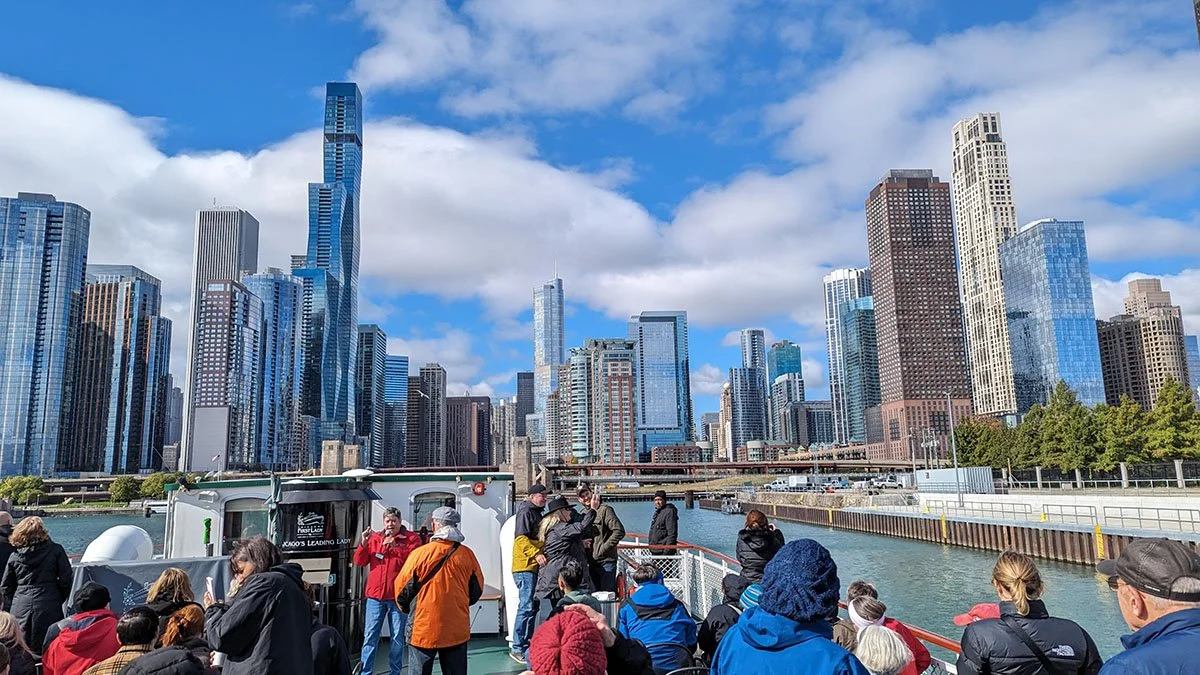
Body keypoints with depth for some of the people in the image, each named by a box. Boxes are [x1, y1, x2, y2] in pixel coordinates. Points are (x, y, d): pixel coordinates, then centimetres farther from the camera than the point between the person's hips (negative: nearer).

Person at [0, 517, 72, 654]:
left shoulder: (14, 556, 7)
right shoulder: (56, 551, -3)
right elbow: (65, 580, -2)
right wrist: (59, 601, 13)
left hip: (20, 609, 3)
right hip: (48, 609, -3)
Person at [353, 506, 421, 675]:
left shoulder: (411, 538, 0)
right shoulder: (375, 538, 10)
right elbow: (359, 562, 6)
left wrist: (395, 546, -20)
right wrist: (364, 544, -10)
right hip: (375, 595, 2)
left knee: (397, 637, 5)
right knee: (370, 635, 3)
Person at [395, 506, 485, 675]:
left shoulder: (420, 553, -11)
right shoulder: (467, 554, -2)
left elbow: (401, 586, -3)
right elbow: (477, 589, 8)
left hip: (423, 629, -2)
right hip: (457, 630, 3)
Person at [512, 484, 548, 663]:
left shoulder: (537, 513, 20)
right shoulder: (525, 512, -9)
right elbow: (521, 538, -19)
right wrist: (536, 554, -25)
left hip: (534, 567, 10)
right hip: (524, 566, -10)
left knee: (532, 606, 14)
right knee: (526, 607, -11)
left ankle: (527, 645, 22)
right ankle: (517, 649, -6)